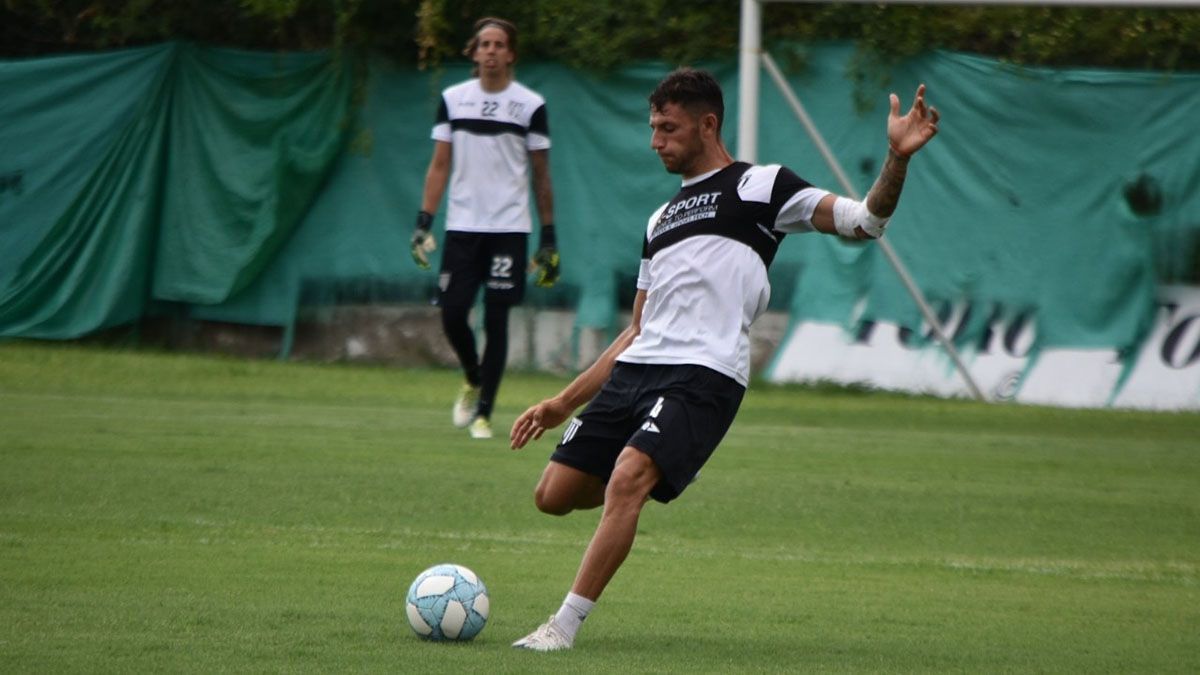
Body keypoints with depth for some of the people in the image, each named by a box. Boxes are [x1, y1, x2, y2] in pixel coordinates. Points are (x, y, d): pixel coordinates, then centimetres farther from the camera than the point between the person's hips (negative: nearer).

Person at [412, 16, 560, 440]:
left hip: (508, 229, -2)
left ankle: (484, 413, 6)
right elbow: (439, 166, 8)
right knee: (452, 314, -3)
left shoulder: (530, 105, 0)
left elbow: (541, 177, 4)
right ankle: (473, 381, 26)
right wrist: (424, 222, 0)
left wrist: (548, 239, 2)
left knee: (496, 321, -2)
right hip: (461, 226, 2)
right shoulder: (453, 99, 6)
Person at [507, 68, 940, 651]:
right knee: (554, 494, -1)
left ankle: (564, 625, -24)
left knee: (627, 477, -28)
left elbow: (863, 221, -2)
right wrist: (564, 402, 26)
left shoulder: (760, 186, 6)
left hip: (704, 377, -8)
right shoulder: (661, 220, 27)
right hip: (635, 370, 8)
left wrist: (897, 159, -20)